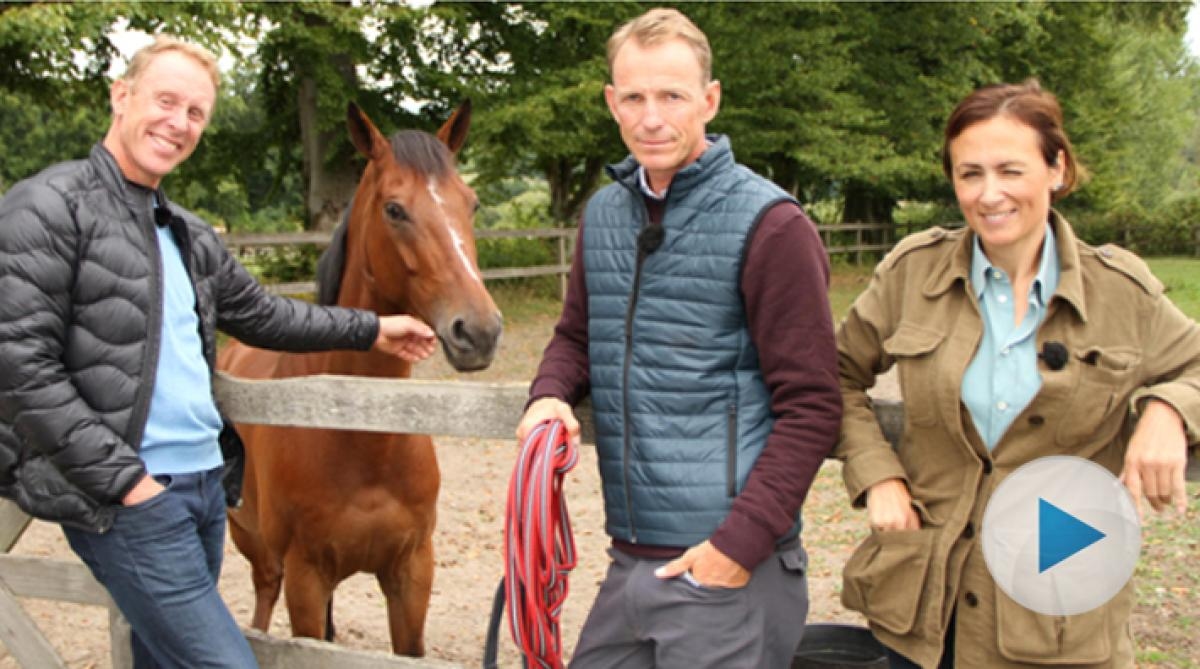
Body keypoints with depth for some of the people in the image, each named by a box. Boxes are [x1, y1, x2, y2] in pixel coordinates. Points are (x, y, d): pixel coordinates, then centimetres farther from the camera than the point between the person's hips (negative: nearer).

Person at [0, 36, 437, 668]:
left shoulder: (190, 236, 15)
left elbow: (260, 314, 28)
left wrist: (370, 329, 28)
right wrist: (121, 477, -17)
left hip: (205, 483, 8)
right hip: (126, 495, -8)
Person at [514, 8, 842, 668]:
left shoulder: (769, 224, -10)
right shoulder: (602, 215, 9)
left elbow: (810, 409, -11)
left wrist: (739, 543, -17)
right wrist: (550, 395, -1)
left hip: (727, 570, -6)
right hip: (629, 562, 6)